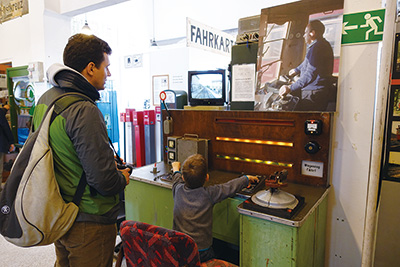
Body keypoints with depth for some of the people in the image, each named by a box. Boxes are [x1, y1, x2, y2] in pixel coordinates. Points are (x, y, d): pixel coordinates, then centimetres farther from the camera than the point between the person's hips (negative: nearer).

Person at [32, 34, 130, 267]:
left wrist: (105, 158, 10)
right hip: (88, 223, -8)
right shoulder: (84, 110, -28)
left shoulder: (45, 99, 2)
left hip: (56, 213, 9)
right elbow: (104, 181, -30)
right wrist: (123, 178, -8)